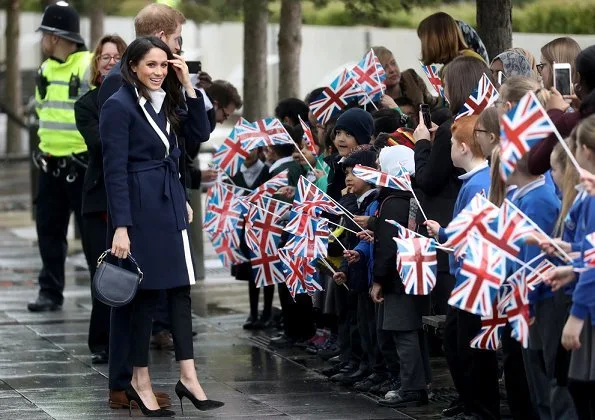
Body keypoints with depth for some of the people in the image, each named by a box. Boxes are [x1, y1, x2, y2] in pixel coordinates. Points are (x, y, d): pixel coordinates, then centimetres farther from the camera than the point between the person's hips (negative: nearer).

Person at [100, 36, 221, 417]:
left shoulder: (165, 103, 13)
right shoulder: (119, 106, -11)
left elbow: (199, 134, 10)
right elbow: (115, 170, -15)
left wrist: (188, 86, 2)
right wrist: (121, 226, -20)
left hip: (171, 204, 8)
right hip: (140, 207, -8)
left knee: (181, 288, 5)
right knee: (147, 291, -2)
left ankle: (188, 377, 6)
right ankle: (140, 382, 8)